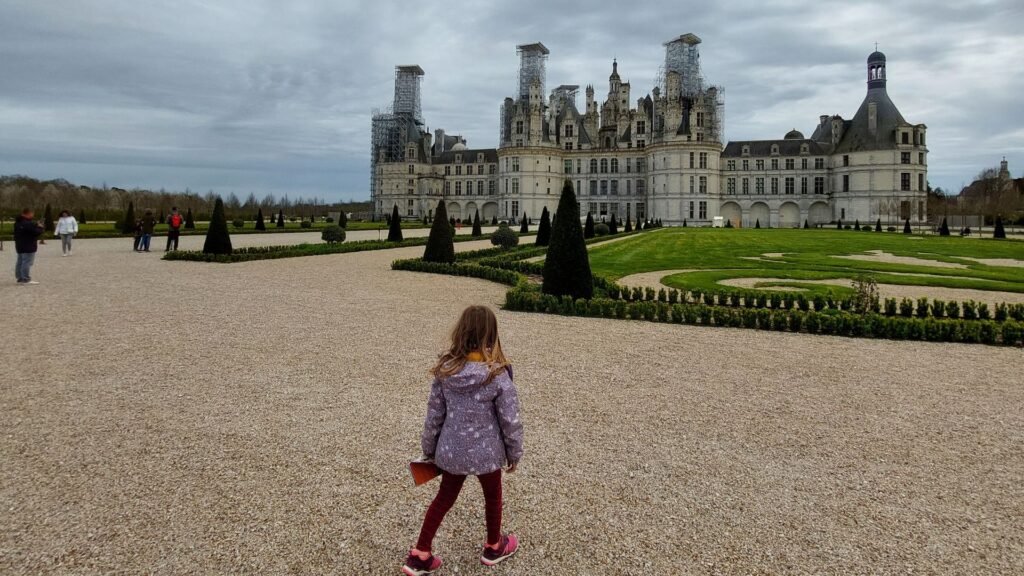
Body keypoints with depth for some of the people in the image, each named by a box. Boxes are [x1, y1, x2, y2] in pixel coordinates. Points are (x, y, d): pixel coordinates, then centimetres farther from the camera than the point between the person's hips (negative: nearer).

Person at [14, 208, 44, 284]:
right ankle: (26, 279, -8)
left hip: (20, 246, 10)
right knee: (27, 262, -8)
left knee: (20, 262, 14)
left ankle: (20, 278, 21)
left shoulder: (18, 222, 12)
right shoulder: (28, 224, -21)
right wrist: (41, 228, -1)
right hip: (28, 247, -10)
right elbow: (37, 232, -22)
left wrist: (36, 225, 6)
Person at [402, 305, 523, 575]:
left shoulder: (445, 369, -12)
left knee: (444, 497, 23)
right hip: (486, 452, -3)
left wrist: (429, 448, 11)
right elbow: (510, 420, -15)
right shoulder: (498, 375, -22)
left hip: (450, 449, 3)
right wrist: (514, 452, 2)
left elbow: (434, 414, -3)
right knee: (492, 497, 24)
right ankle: (494, 547, 45)